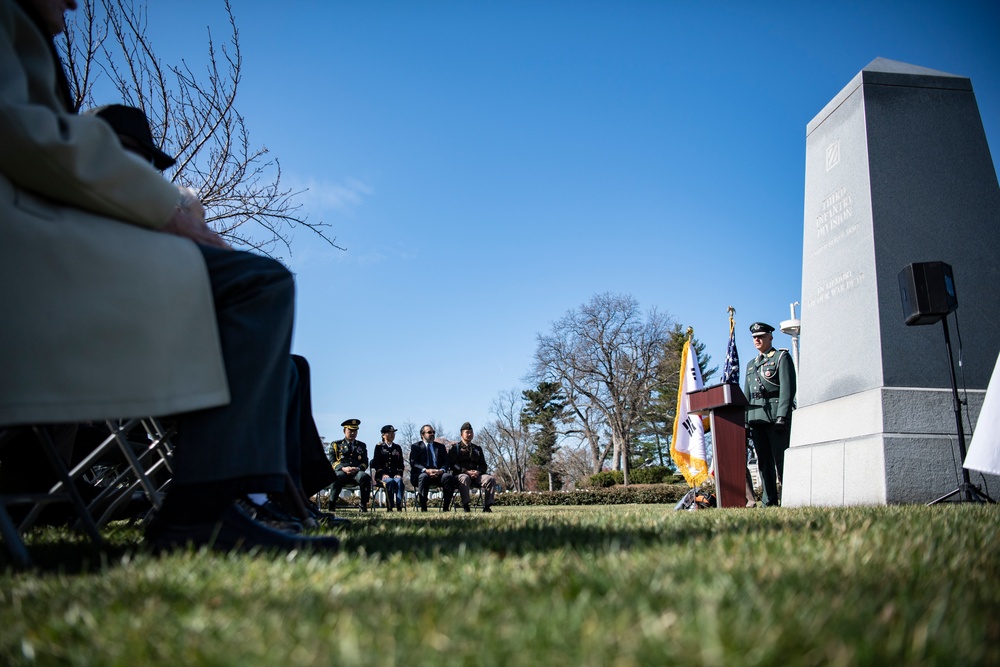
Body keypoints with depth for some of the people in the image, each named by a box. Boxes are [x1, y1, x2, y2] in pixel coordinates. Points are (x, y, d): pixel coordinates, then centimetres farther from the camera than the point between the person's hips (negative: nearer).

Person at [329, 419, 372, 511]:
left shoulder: (362, 446, 23)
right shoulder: (336, 444, 17)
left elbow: (365, 463, 13)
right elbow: (332, 461, 5)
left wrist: (358, 468, -11)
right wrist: (343, 468, -15)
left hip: (357, 472, 2)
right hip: (341, 471, -2)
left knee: (365, 477, -34)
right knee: (339, 477, -40)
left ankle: (364, 505, -23)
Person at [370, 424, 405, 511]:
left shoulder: (398, 448, 20)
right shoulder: (379, 447, 10)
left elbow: (401, 464, 15)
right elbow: (376, 463, 1)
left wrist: (399, 474, -5)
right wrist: (383, 474, -14)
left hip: (395, 475, 2)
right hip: (382, 475, -2)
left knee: (399, 481, -32)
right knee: (390, 481, -35)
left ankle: (399, 507, -40)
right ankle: (389, 508, -33)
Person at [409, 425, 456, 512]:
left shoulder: (441, 447, 23)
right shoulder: (415, 446, 13)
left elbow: (446, 462, 11)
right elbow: (413, 463, -2)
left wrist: (442, 470, -13)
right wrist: (426, 470, -20)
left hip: (439, 474, 3)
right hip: (422, 473, -2)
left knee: (449, 477, -29)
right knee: (424, 477, -38)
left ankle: (445, 507, -24)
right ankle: (423, 507, -30)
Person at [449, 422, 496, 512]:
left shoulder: (477, 448, 24)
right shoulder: (455, 447, 11)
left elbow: (483, 465, 18)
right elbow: (452, 464, -2)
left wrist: (478, 472, -7)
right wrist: (466, 471, -16)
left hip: (476, 475, 4)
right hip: (461, 474, -4)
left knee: (491, 479, -24)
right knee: (464, 478, -40)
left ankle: (487, 505, -26)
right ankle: (465, 505, -38)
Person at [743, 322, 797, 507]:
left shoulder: (782, 357, 3)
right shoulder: (751, 364, 22)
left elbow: (787, 388, -7)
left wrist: (782, 416, -17)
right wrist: (745, 420, 11)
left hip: (775, 414, -6)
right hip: (756, 416, 6)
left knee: (781, 459, -7)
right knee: (763, 461, 5)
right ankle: (769, 501, 9)